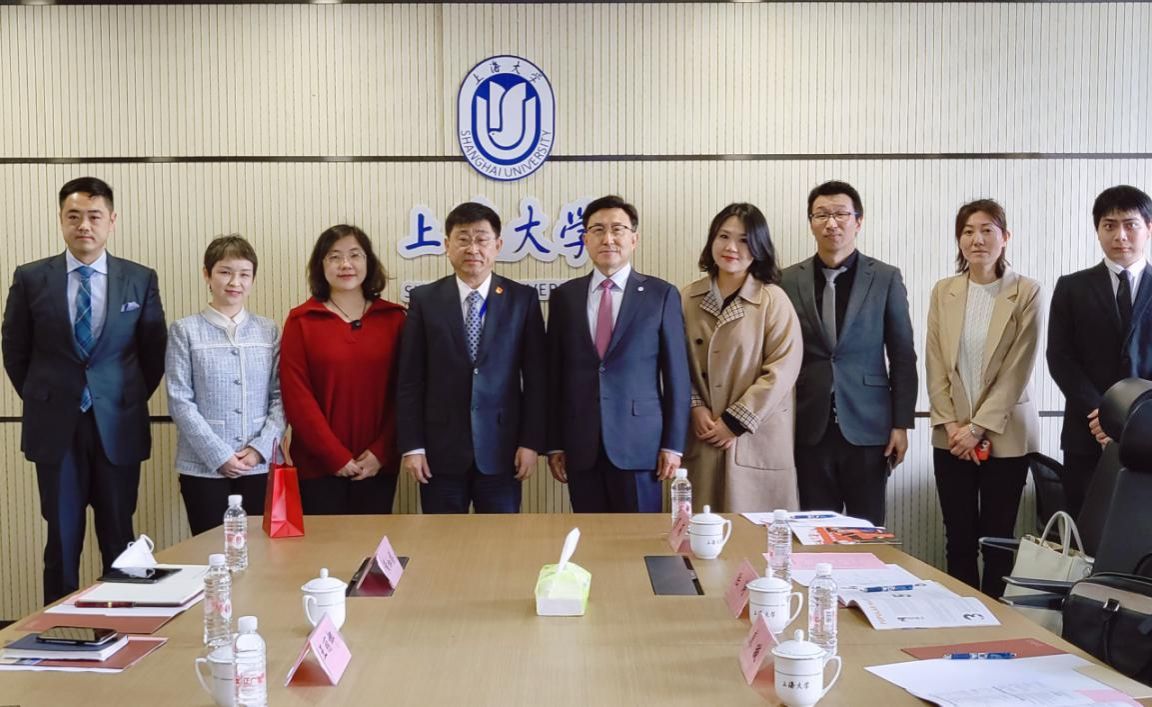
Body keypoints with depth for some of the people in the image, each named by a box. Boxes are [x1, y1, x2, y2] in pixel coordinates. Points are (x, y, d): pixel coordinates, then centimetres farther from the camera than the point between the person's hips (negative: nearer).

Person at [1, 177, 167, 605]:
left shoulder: (141, 279, 1)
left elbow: (154, 352, 8)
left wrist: (132, 400, 5)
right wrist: (41, 401, 7)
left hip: (118, 427, 0)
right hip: (55, 428, 0)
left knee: (119, 542, 6)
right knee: (62, 541, 7)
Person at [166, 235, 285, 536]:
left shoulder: (269, 331, 7)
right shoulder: (185, 331, 0)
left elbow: (281, 396, 4)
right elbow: (180, 402, -5)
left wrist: (260, 448, -9)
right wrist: (218, 455, -11)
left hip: (261, 465, 2)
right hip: (204, 467, -2)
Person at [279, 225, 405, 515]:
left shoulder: (393, 318, 5)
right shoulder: (301, 321, 0)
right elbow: (296, 396, -5)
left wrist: (381, 452, -7)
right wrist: (336, 456, -10)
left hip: (378, 465, 1)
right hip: (319, 465, -1)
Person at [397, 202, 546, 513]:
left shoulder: (522, 299, 2)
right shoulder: (425, 300, 2)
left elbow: (536, 377, 1)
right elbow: (410, 380, 1)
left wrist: (531, 442, -4)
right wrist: (411, 446, -4)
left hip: (501, 451, 0)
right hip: (441, 451, 0)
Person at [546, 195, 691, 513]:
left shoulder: (661, 295, 2)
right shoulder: (564, 296, 8)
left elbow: (677, 375, 1)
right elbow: (554, 375, 9)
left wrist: (673, 445, -3)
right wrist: (554, 444, 5)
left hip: (639, 445, -2)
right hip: (581, 448, 2)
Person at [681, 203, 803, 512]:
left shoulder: (773, 300, -3)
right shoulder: (688, 299, 7)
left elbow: (782, 369, -9)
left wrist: (734, 422, -10)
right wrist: (695, 408, -7)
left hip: (756, 440, -2)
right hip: (702, 438, 3)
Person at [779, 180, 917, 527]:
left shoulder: (886, 278, 2)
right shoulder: (789, 281, 4)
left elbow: (902, 357, 2)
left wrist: (901, 424, -2)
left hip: (867, 428, -1)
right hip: (810, 429, 1)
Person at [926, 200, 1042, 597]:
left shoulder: (1027, 293, -5)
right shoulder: (943, 292, 5)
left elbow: (1017, 370, -9)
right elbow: (934, 366, 3)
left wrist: (977, 427, -12)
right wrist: (952, 426, -6)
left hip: (1005, 436, -2)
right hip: (952, 436, 3)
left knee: (997, 538, 4)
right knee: (959, 539, 6)